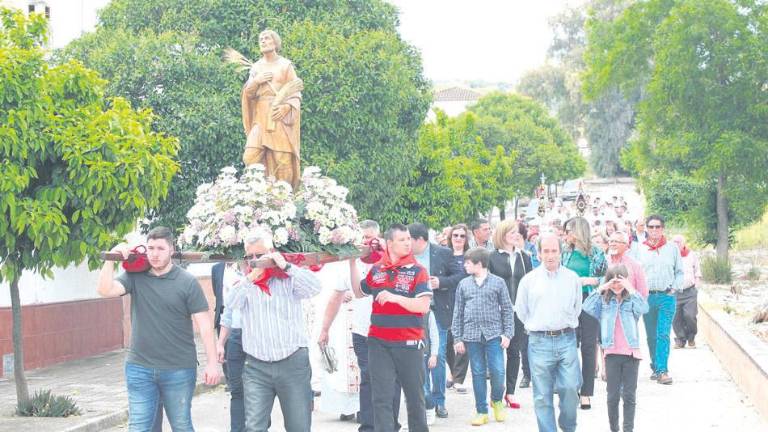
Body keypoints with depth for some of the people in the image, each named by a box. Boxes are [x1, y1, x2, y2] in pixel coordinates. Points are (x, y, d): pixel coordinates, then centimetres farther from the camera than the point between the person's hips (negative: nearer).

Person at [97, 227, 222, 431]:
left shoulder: (187, 282, -5)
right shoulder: (135, 276, 4)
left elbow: (204, 324, -6)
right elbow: (105, 290, -10)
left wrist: (212, 362, -10)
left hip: (179, 369, -2)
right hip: (139, 368, 2)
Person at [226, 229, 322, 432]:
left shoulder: (289, 277, 2)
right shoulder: (243, 282, 8)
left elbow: (314, 288, -15)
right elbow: (231, 305, -9)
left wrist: (285, 266, -18)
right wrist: (251, 277, -19)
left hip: (293, 363, -1)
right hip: (257, 368, 1)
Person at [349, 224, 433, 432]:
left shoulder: (417, 271, -4)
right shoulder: (376, 270, 8)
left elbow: (423, 306, -13)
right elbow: (359, 292, 25)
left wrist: (395, 297, -24)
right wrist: (352, 262, 18)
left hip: (409, 344, -2)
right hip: (378, 344, 3)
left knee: (415, 396, 11)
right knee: (382, 398, -1)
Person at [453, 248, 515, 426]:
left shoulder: (498, 282, 2)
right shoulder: (463, 284, 9)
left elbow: (507, 309, 4)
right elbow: (458, 312, 10)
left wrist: (507, 334, -4)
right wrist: (458, 338, 5)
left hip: (493, 334, -2)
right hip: (471, 336, 2)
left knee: (497, 371, -7)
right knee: (478, 373, 4)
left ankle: (496, 400, 20)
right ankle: (482, 411, 12)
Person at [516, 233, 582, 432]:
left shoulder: (572, 278, 5)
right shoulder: (529, 280, 2)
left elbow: (577, 307, 16)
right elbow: (521, 310, 12)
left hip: (566, 339, 0)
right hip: (539, 341, 0)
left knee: (570, 388, -4)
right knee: (542, 395, 2)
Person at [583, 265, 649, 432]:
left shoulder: (632, 300, 2)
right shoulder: (604, 301, 5)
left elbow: (643, 308, -17)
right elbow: (587, 307, -10)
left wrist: (631, 289, -21)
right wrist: (600, 289, -14)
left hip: (631, 353, -1)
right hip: (612, 353, 1)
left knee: (629, 395, 3)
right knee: (613, 395, 8)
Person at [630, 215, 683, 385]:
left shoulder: (672, 248, 8)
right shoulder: (638, 248, 7)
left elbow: (679, 272, 14)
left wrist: (675, 288, 2)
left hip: (667, 296, -1)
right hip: (646, 296, 1)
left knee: (663, 335, -11)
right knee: (651, 336, 7)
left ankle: (662, 370, -14)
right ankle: (655, 368, 18)